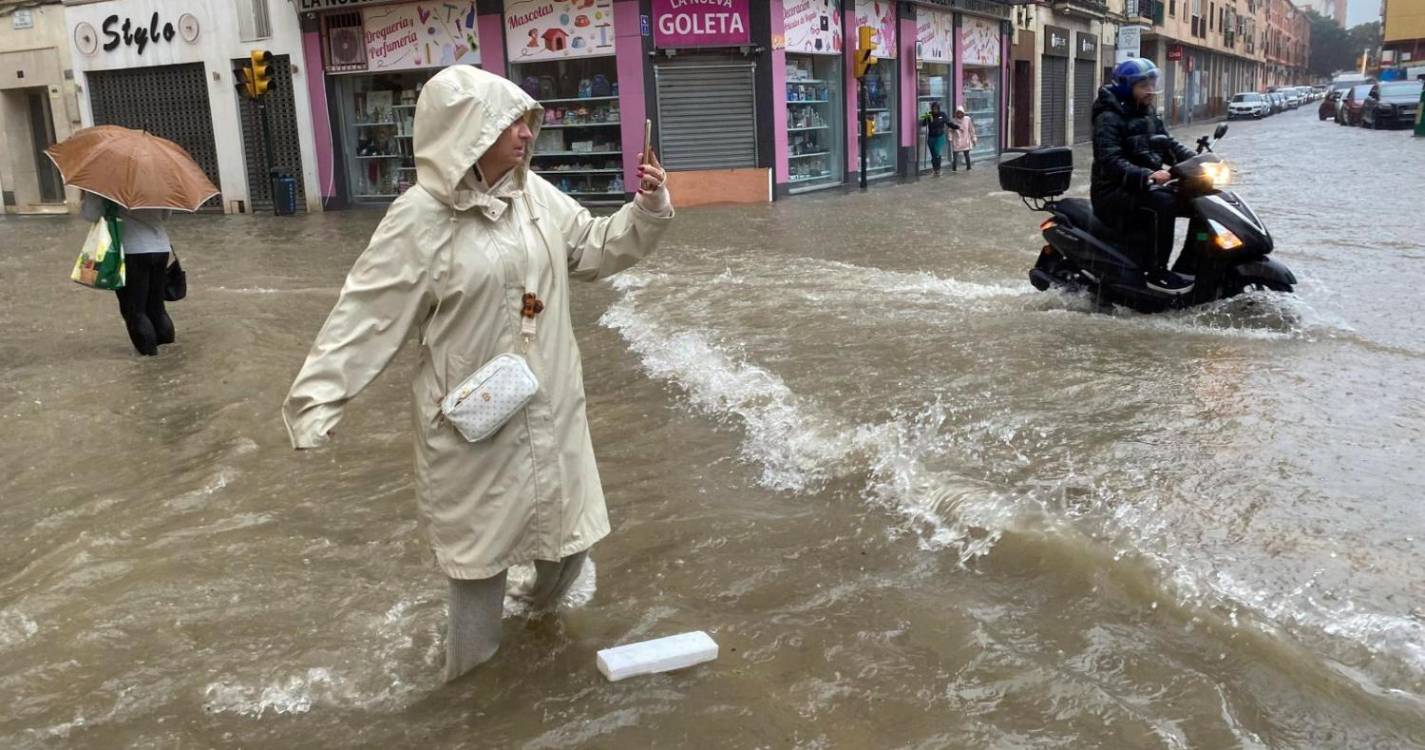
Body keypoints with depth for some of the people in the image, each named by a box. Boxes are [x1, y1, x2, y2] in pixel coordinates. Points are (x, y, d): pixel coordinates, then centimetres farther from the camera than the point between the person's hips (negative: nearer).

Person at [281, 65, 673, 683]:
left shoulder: (536, 195, 1)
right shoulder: (420, 218, -18)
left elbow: (596, 250, 13)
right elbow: (367, 314, -18)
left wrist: (647, 211, -3)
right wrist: (317, 398, -22)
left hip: (549, 403, 6)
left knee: (566, 518, 19)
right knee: (481, 536, 10)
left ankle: (544, 600, 51)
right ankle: (471, 666, 33)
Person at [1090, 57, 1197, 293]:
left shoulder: (1148, 115, 14)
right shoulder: (1109, 118, -14)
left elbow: (1168, 144, 16)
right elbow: (1110, 162, -26)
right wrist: (1147, 176, -38)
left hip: (1142, 186, 9)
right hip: (1114, 191, -9)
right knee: (1162, 203, -32)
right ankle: (1156, 273, -26)